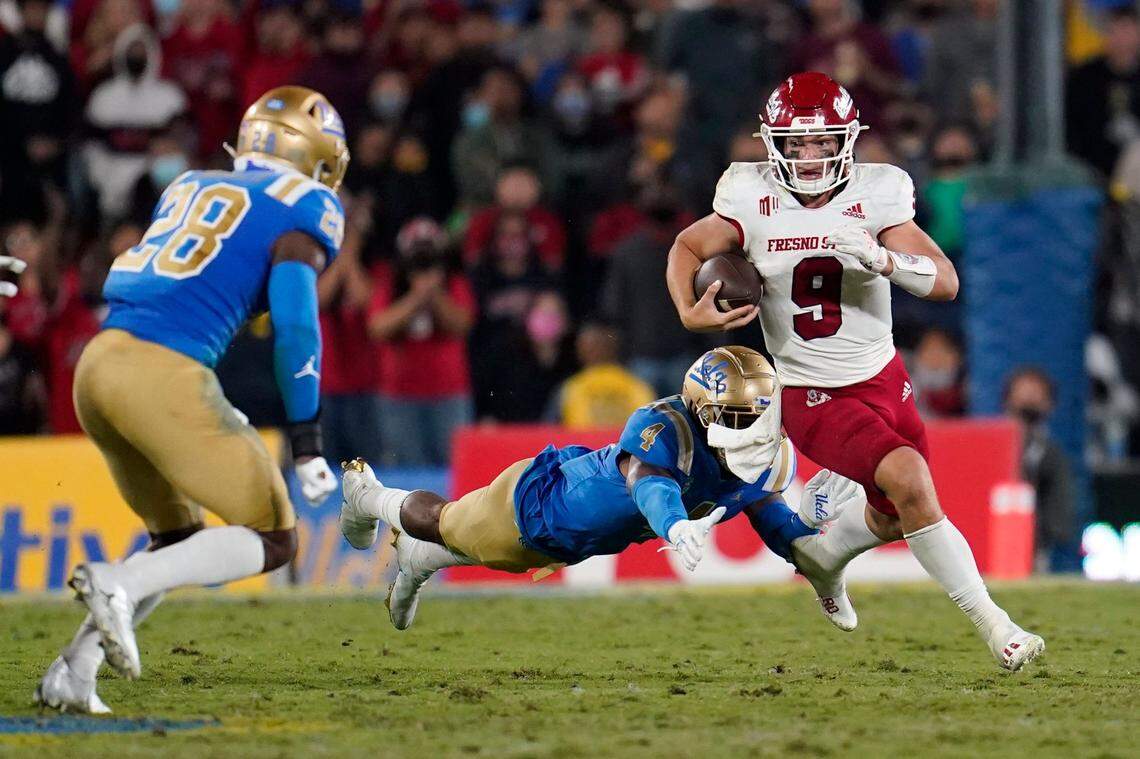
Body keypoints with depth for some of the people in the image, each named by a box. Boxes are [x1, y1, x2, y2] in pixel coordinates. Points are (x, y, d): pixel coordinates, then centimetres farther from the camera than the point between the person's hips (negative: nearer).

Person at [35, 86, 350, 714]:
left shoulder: (189, 188, 25)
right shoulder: (304, 206, 5)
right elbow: (294, 325, -7)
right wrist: (306, 446, -5)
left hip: (97, 365, 7)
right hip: (163, 379, -7)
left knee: (179, 541, 24)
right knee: (272, 540, 4)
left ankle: (71, 676, 9)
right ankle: (118, 583, -15)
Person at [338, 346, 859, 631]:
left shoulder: (770, 461, -24)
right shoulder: (665, 428, -46)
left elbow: (784, 537, -11)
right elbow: (647, 480, -66)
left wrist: (814, 518, -34)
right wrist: (676, 527, -87)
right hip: (532, 501, -5)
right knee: (446, 526, 27)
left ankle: (416, 562, 66)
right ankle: (368, 498, 60)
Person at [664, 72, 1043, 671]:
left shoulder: (875, 196, -11)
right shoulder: (756, 200, -11)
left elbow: (946, 283, -16)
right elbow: (689, 248, 4)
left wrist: (882, 260, -35)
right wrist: (690, 311, -15)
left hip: (882, 378, 4)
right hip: (812, 396, -4)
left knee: (894, 517, 17)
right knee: (910, 483, -23)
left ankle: (823, 559, 52)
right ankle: (992, 626, -18)